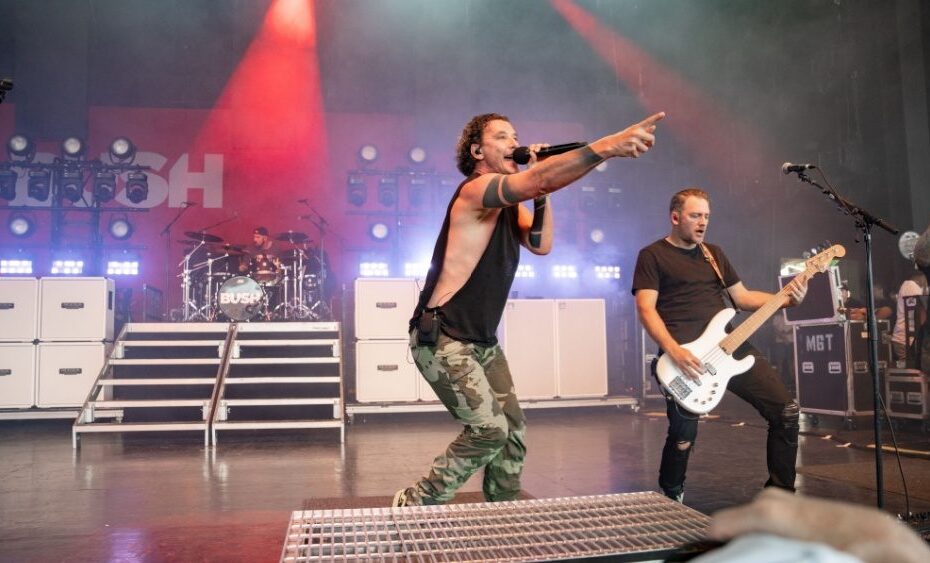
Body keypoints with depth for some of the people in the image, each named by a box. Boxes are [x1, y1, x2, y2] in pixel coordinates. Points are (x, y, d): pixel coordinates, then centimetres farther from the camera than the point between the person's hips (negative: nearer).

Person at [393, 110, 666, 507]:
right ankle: (415, 504, 1)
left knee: (513, 431, 8)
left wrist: (541, 194, -8)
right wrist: (608, 146, -42)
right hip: (441, 338, -9)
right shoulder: (476, 190, -16)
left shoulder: (510, 204, 14)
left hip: (482, 341, 9)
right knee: (489, 429, -15)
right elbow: (540, 179, -33)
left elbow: (541, 244, 0)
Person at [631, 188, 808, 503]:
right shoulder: (653, 256, 2)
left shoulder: (714, 253, 22)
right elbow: (646, 309, -8)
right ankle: (671, 499, 19)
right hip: (683, 354, -6)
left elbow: (743, 297, 21)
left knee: (785, 410, -2)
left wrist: (787, 298, 4)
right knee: (684, 435, -10)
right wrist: (674, 352, -21)